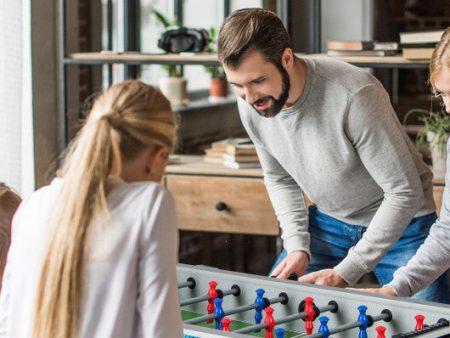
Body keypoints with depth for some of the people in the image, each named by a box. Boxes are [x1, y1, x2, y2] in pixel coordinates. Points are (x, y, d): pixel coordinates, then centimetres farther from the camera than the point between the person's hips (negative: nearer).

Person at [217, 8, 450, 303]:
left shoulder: (355, 96, -33)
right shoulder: (250, 103, -13)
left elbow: (405, 192, -27)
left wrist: (344, 274, -27)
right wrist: (298, 247, -10)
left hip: (400, 225, -5)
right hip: (327, 223, 5)